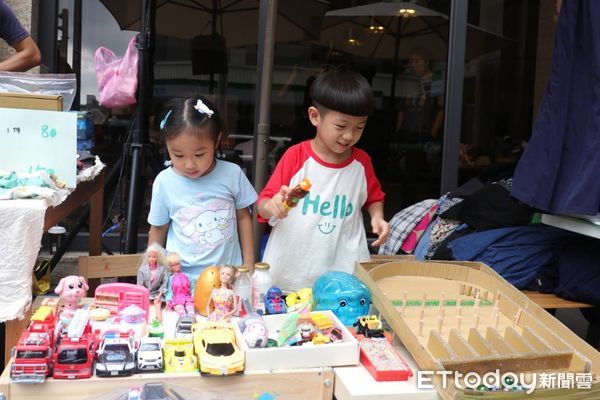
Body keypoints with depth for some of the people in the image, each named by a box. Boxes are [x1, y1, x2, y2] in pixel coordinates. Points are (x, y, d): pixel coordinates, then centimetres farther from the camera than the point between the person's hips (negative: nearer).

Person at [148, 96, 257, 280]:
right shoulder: (164, 182, -7)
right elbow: (158, 229, 6)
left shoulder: (232, 174, -8)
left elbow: (243, 217, 5)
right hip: (181, 277, 0)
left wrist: (248, 265, 6)